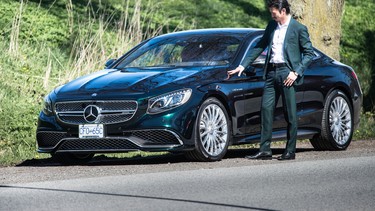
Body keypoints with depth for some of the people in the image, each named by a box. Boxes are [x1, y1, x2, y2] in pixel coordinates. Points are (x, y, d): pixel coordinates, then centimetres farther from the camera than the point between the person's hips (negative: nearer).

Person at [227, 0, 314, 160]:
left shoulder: (299, 29, -3)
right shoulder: (272, 26, 15)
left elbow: (309, 53, -2)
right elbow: (260, 47, 20)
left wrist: (296, 72, -11)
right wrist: (243, 66, 14)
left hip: (287, 73, -6)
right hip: (271, 72, 6)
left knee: (290, 113, -1)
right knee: (266, 109, 0)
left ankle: (290, 151, 6)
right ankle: (265, 150, 1)